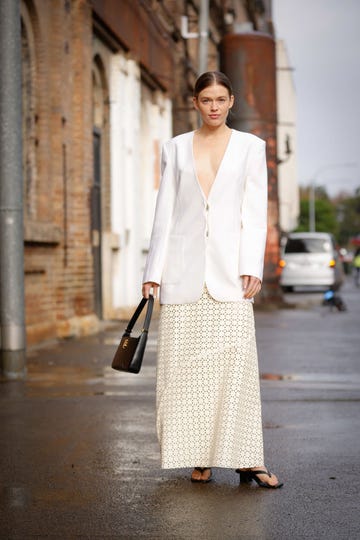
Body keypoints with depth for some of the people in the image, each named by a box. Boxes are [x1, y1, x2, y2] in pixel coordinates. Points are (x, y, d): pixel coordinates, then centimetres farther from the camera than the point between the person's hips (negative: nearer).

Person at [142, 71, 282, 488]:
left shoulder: (250, 147, 8)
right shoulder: (176, 148, 11)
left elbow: (254, 213, 2)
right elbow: (164, 212, 9)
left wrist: (252, 268, -8)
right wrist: (153, 273, 4)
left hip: (229, 269, -1)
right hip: (184, 271, 2)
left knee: (236, 361, -7)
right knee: (186, 364, 1)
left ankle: (245, 459, -2)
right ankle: (199, 458, 10)